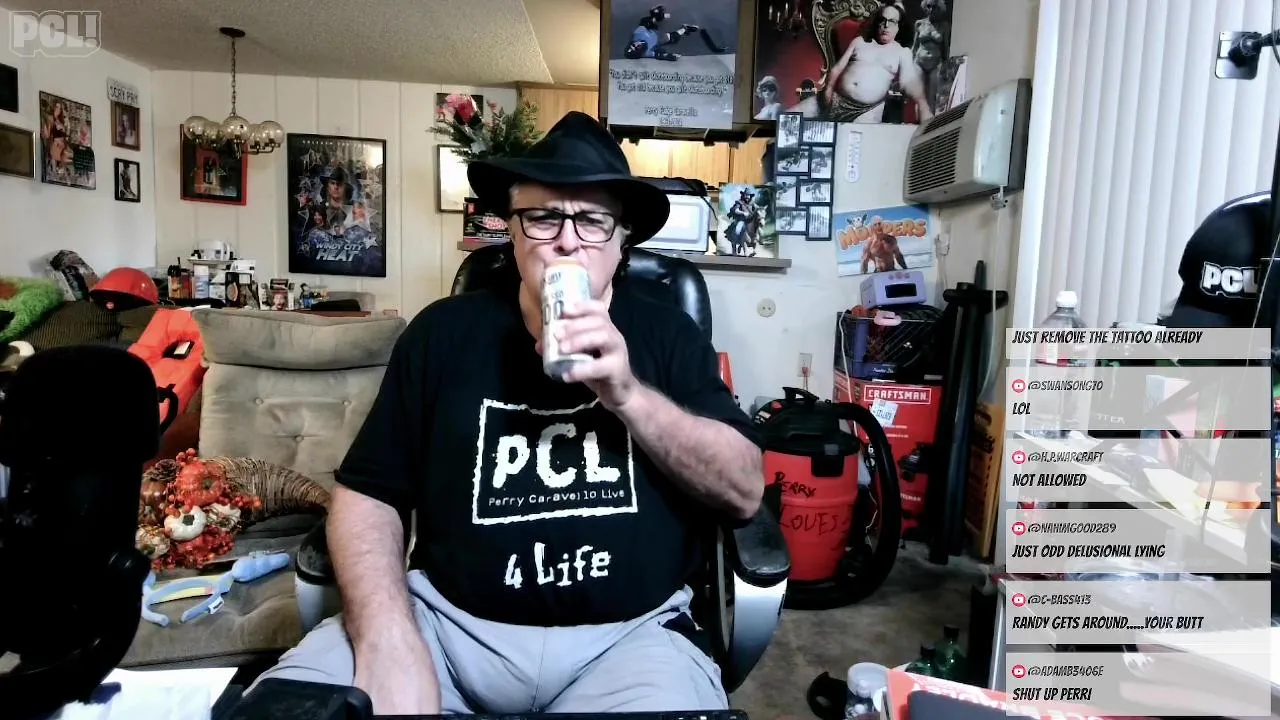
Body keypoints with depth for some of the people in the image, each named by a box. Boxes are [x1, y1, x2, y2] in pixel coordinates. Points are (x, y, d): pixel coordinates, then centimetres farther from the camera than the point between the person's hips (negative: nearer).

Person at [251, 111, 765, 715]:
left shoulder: (667, 333, 3)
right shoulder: (444, 331, 4)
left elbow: (745, 490, -3)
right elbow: (366, 494, 4)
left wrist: (628, 395, -18)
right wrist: (388, 640, -12)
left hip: (628, 635, 0)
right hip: (446, 619, 2)